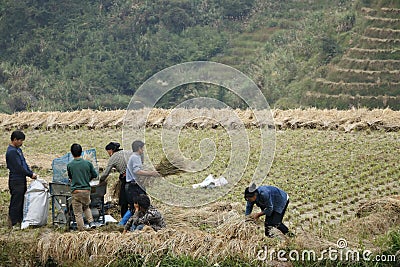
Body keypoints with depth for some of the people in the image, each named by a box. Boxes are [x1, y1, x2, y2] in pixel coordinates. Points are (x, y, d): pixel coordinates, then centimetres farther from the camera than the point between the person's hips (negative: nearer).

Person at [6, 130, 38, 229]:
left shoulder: (18, 149, 14)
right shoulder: (11, 152, -17)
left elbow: (24, 163, 18)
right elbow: (18, 167, -19)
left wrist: (31, 173, 4)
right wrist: (30, 175, -11)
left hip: (22, 180, 9)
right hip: (16, 181, -9)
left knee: (22, 201, 14)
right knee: (16, 202, -4)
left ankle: (20, 220, 22)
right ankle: (14, 223, 3)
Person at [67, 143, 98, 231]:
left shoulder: (69, 165, -5)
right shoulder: (88, 163, -4)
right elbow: (94, 175, 8)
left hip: (76, 191, -2)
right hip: (86, 190, 2)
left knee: (78, 213, 5)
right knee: (86, 207, 26)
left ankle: (81, 230, 5)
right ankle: (91, 222, 8)